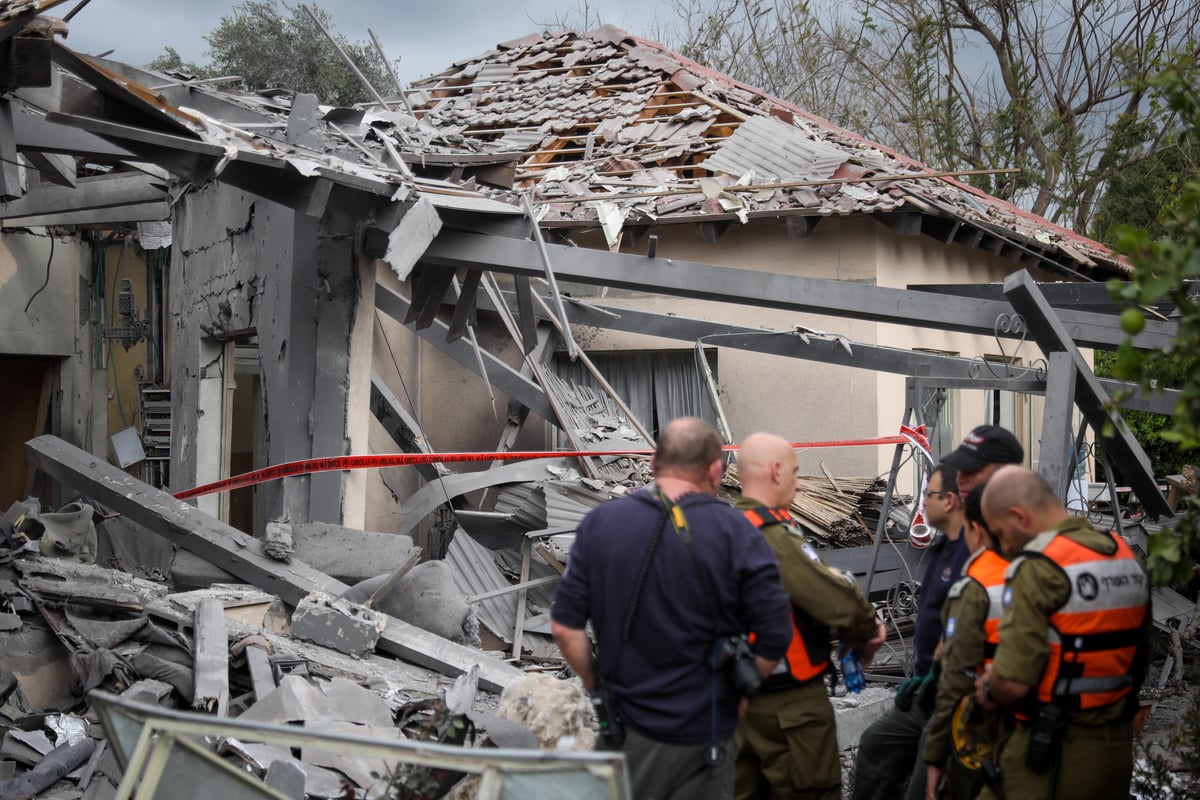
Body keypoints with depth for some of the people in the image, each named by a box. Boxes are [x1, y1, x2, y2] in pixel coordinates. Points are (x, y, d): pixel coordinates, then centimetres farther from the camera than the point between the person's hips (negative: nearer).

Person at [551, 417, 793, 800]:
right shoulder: (736, 532, -12)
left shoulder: (599, 523, -6)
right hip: (703, 734, -1)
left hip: (625, 727, 2)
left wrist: (596, 684, 8)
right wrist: (740, 686, 5)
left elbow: (565, 626, -7)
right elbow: (775, 636, -12)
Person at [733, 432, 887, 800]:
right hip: (790, 703, -9)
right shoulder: (772, 536, -21)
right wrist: (867, 636, -3)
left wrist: (855, 631, 3)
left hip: (740, 695, 9)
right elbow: (839, 599, -23)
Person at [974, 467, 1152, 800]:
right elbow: (1139, 662, 13)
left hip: (1050, 757, -8)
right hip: (1119, 747, 8)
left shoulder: (1038, 567, -18)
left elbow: (1014, 683, -22)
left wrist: (989, 691, -2)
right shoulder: (1126, 557, 6)